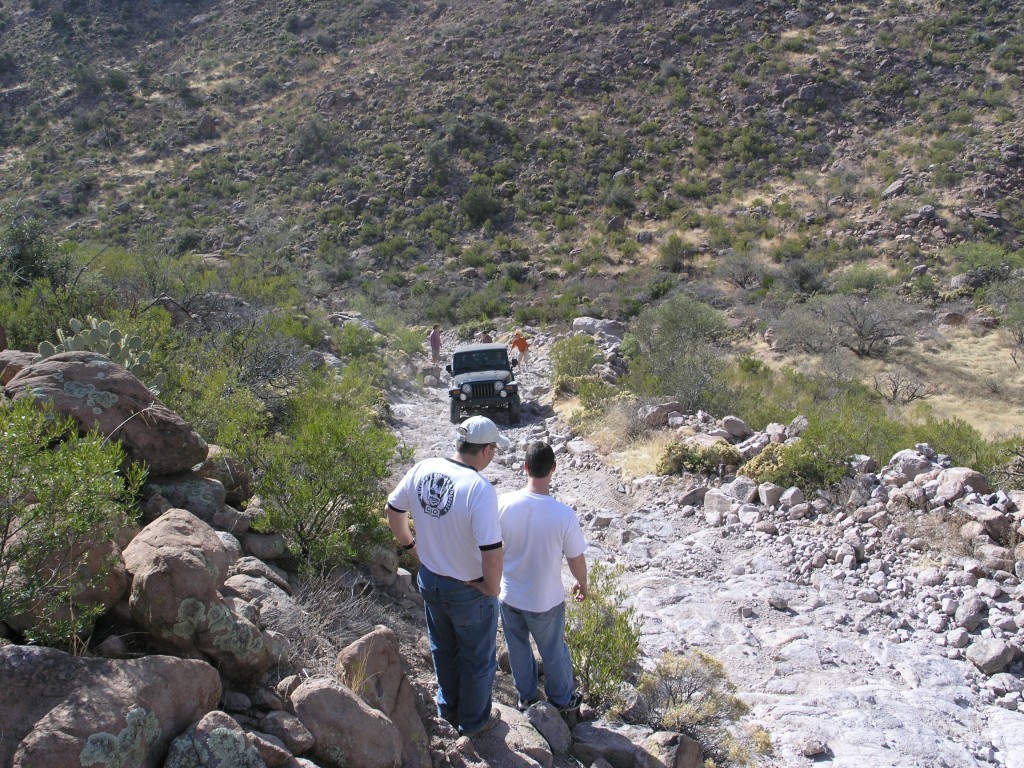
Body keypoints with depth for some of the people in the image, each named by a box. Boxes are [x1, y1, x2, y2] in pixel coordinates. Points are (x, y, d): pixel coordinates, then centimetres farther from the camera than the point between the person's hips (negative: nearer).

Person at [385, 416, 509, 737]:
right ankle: (474, 720, 41)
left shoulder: (422, 469, -12)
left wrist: (409, 544, 17)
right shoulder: (480, 490, -31)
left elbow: (393, 509, 3)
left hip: (429, 580, 6)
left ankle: (448, 707, 51)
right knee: (477, 658, 21)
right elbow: (492, 553, -33)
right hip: (469, 591, -6)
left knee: (443, 648, 30)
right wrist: (492, 588, -15)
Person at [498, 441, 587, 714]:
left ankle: (526, 697, 47)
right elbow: (576, 561, -15)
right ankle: (562, 699, 45)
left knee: (518, 649, 26)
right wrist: (582, 584, 8)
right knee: (554, 652, 23)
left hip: (509, 596, 2)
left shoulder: (503, 503, -22)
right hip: (546, 600, -2)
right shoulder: (564, 515, -29)